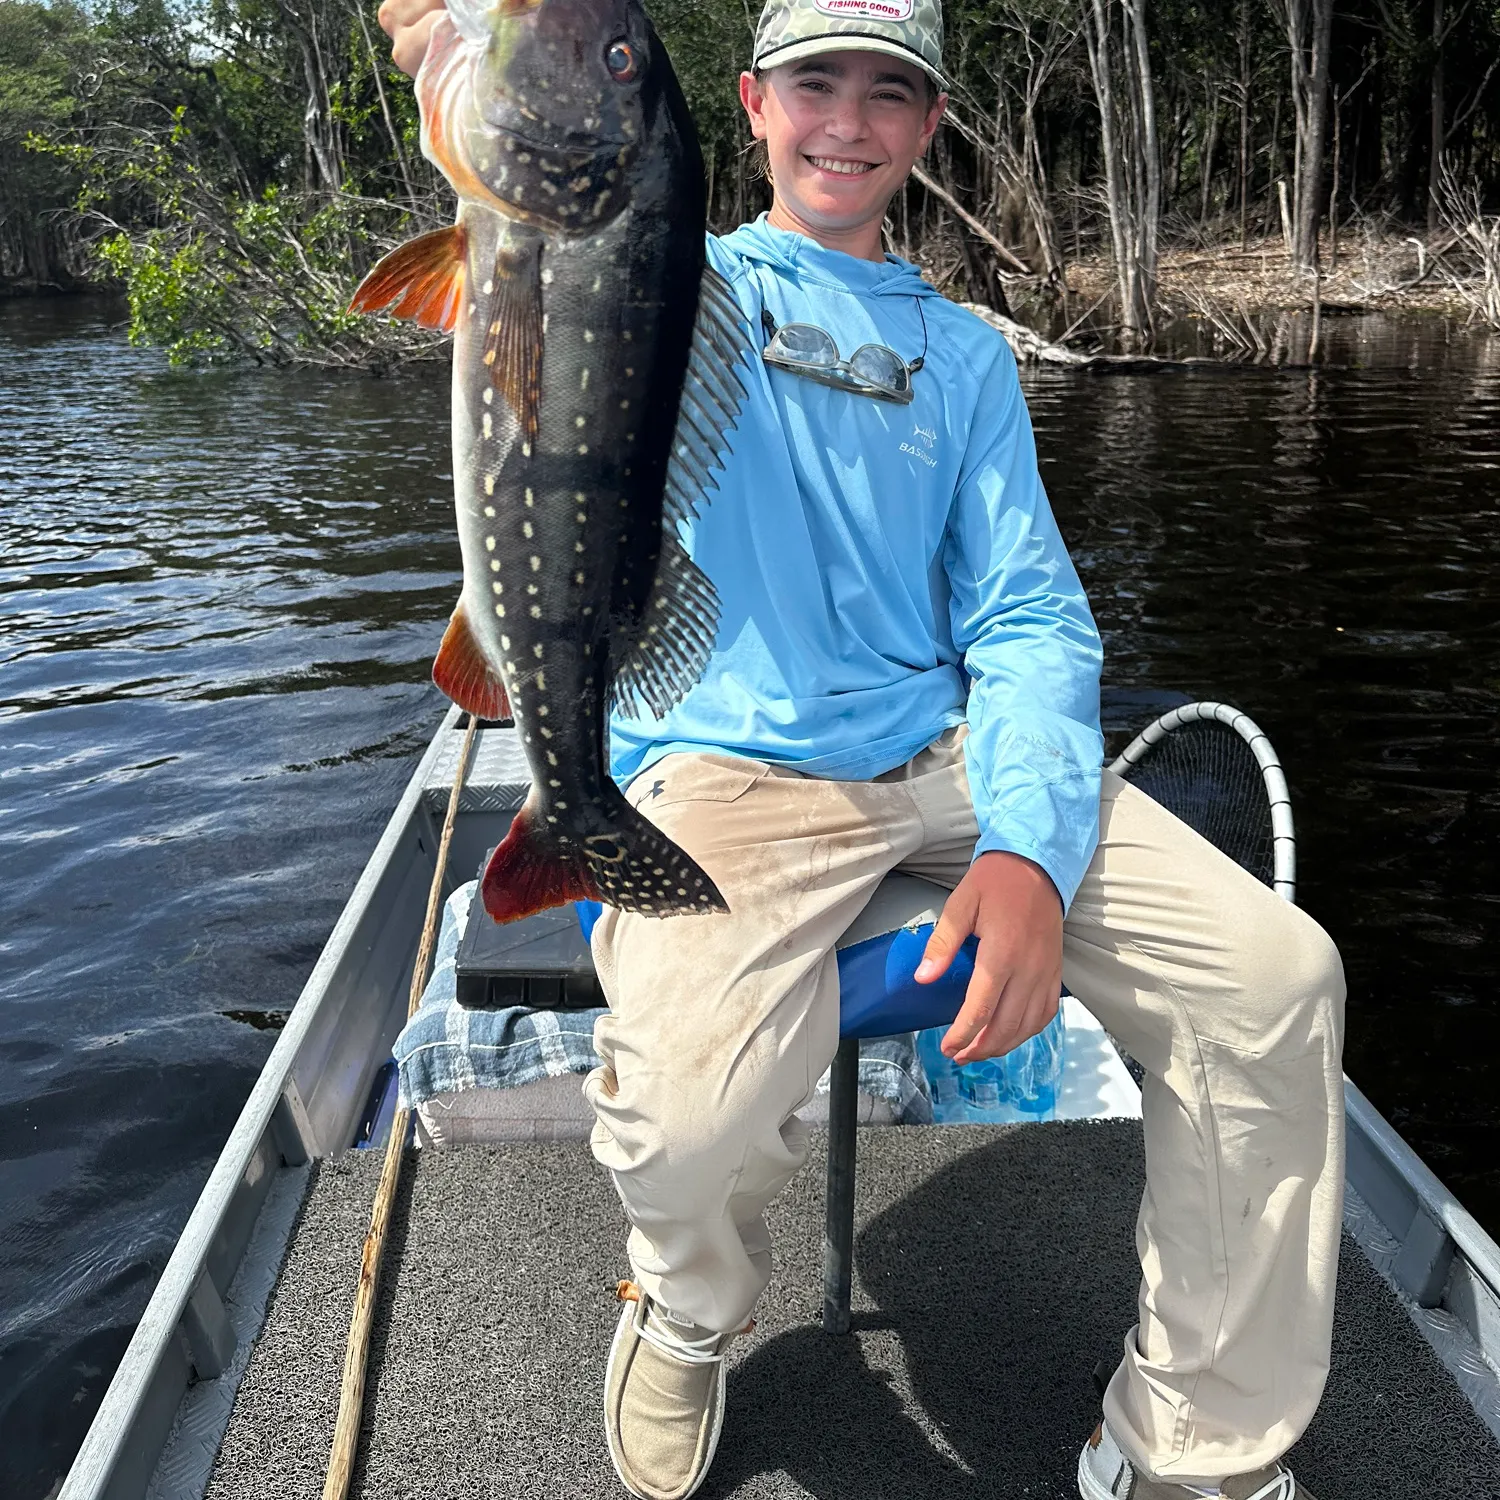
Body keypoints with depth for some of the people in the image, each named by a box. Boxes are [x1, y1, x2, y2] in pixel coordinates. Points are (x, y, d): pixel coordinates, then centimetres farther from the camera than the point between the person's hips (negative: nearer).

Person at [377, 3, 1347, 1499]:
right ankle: (692, 1308, 9)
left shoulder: (965, 352, 17)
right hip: (723, 764, -3)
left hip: (949, 756, 4)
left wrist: (1030, 846, -12)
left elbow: (1027, 619, 6)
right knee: (694, 1107, -31)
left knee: (1278, 977, -14)